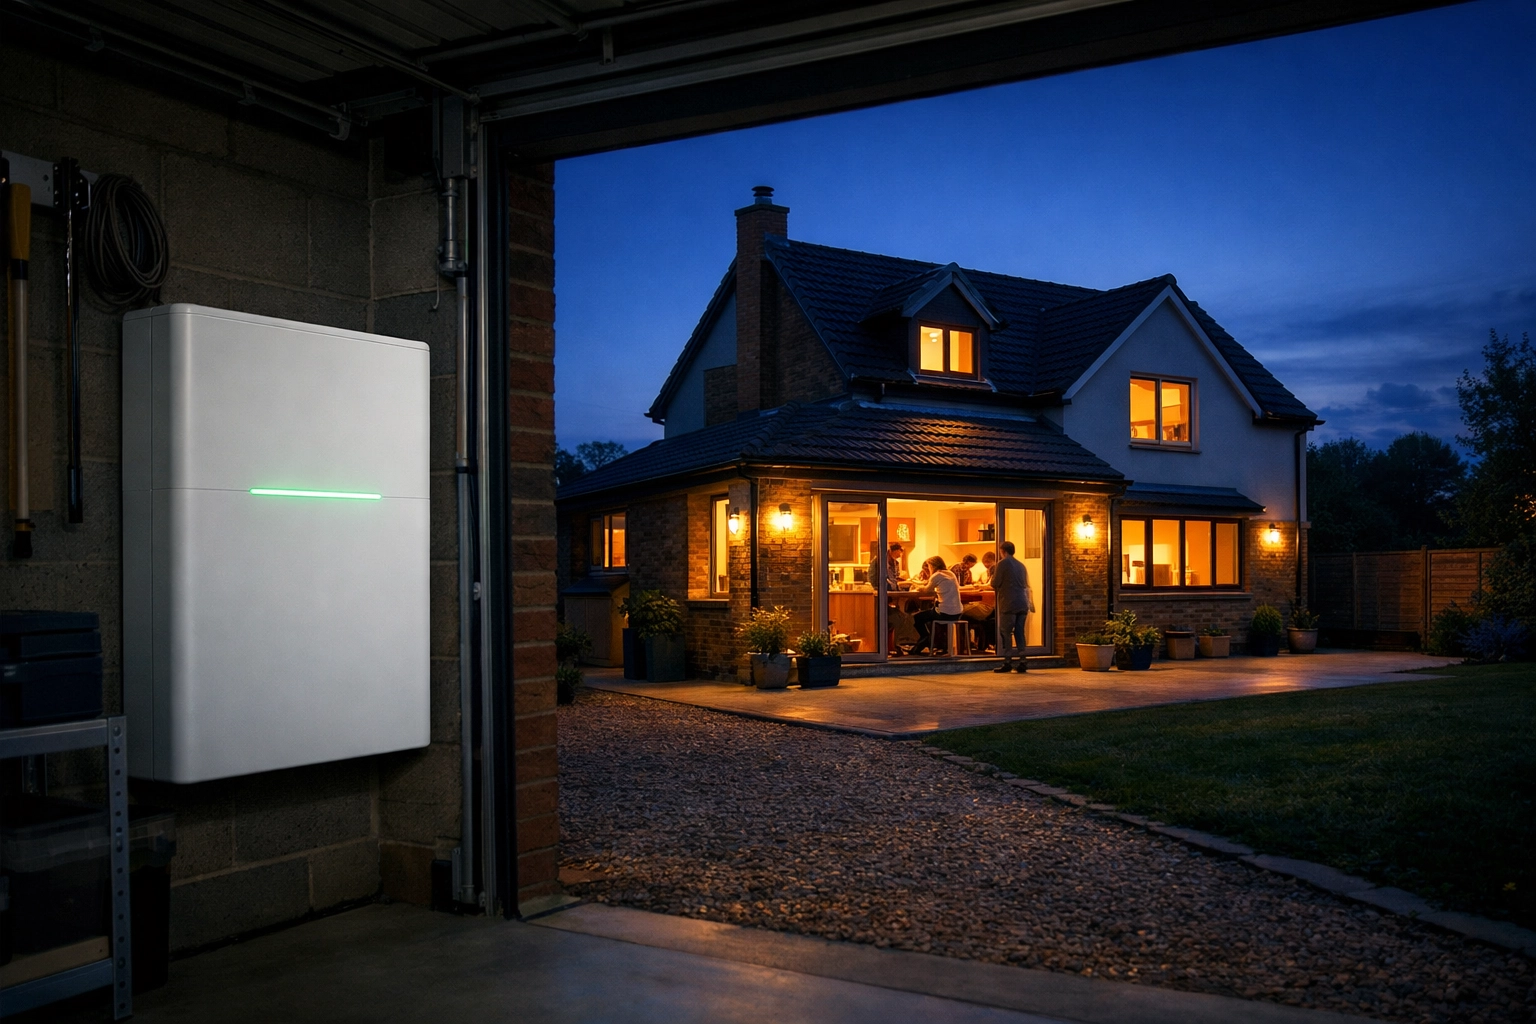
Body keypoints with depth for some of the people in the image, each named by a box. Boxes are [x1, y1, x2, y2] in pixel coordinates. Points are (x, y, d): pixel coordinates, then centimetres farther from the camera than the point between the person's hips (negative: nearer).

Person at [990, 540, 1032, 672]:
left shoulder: (1002, 563, -4)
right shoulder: (1021, 565, 16)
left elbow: (995, 584, -6)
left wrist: (993, 575, 13)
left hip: (1009, 603, -6)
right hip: (1022, 604, 6)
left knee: (1005, 633, -1)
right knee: (1020, 633, 9)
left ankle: (1007, 662, -4)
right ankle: (1022, 662, 6)